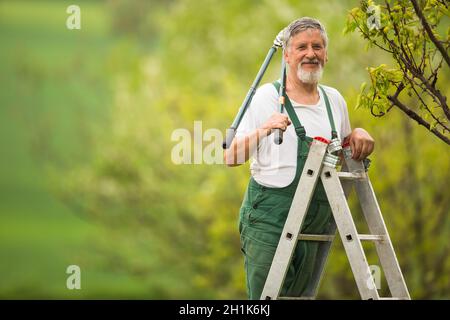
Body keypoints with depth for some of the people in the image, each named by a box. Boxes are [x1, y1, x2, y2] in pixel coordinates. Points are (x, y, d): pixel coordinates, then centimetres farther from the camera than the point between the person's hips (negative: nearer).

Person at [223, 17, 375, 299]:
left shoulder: (334, 100, 11)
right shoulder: (268, 96, -3)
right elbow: (230, 157, -7)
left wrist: (358, 135, 3)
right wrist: (264, 130, -25)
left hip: (319, 220, 5)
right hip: (270, 216, -5)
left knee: (301, 295, 9)